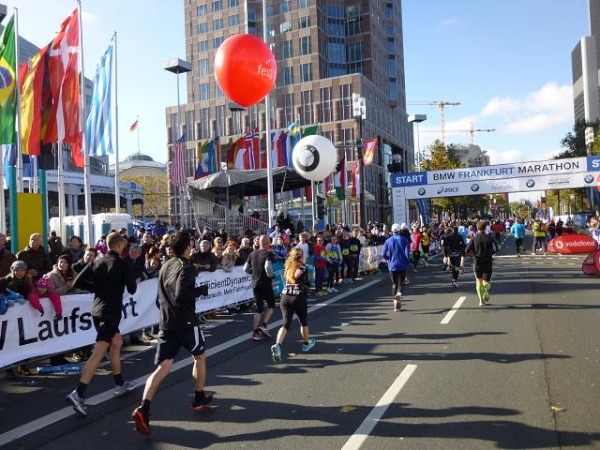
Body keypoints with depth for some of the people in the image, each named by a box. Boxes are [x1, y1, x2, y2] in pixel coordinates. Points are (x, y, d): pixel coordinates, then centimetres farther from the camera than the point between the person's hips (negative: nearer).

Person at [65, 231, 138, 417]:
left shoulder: (97, 262, 6)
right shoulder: (123, 264, -9)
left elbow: (76, 283, 3)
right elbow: (132, 289, -10)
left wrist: (98, 287, 15)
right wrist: (120, 282, 11)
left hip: (97, 310, 8)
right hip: (110, 312, -7)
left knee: (117, 342, 23)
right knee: (99, 353, -10)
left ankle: (119, 384, 30)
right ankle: (78, 394, -18)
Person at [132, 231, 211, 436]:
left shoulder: (165, 266, 12)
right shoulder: (187, 267, -12)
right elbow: (181, 293, -26)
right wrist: (202, 290, -14)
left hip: (166, 323, 6)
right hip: (186, 322, -6)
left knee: (163, 367, 1)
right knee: (199, 357, 18)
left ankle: (143, 408, -17)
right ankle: (199, 398, 30)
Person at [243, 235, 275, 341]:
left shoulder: (253, 253, 9)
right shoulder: (268, 253, -10)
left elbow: (246, 268, 10)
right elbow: (268, 266, -26)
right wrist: (272, 277, -14)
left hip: (255, 283, 6)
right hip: (265, 283, -6)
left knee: (259, 307, 13)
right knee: (271, 304, 11)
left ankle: (256, 332, 10)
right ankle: (263, 325, -3)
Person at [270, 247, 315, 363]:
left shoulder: (288, 266, 18)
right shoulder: (302, 266, 1)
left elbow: (286, 277, 9)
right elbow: (297, 274, -16)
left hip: (285, 296, 4)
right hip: (299, 297, -4)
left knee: (286, 323, -4)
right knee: (303, 321, 20)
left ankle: (277, 345, -27)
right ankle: (306, 343, 37)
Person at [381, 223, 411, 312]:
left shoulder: (388, 241, -1)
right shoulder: (404, 240, -5)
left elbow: (383, 254, -4)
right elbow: (407, 253, -12)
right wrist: (408, 262, 4)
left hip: (392, 265, 1)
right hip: (402, 265, -1)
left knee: (394, 284, 12)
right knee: (401, 283, 9)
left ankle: (396, 305, 10)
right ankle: (399, 294, -24)